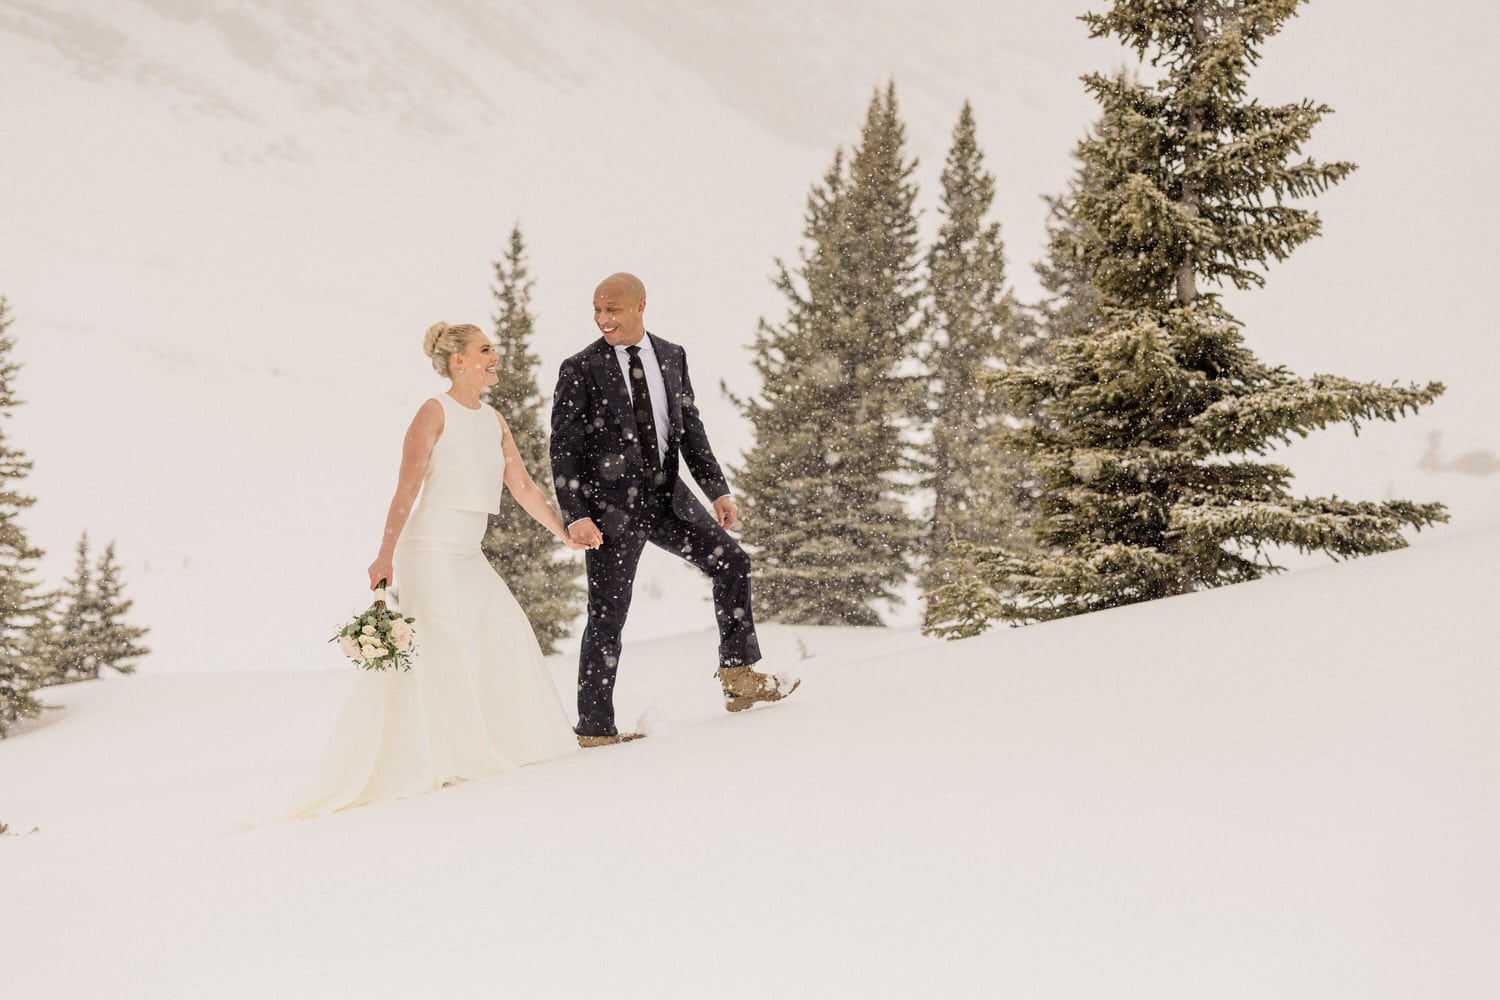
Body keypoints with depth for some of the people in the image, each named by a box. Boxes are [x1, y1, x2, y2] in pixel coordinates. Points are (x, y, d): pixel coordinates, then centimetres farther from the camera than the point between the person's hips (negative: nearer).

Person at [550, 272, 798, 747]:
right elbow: (564, 449, -9)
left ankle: (739, 676, 13)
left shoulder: (671, 357, 6)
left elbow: (690, 429, 11)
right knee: (607, 617, -2)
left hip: (667, 495, 5)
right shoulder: (579, 370, -8)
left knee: (731, 562, 0)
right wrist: (576, 516, -17)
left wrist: (717, 490, 3)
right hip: (611, 504, -5)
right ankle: (594, 729, 7)